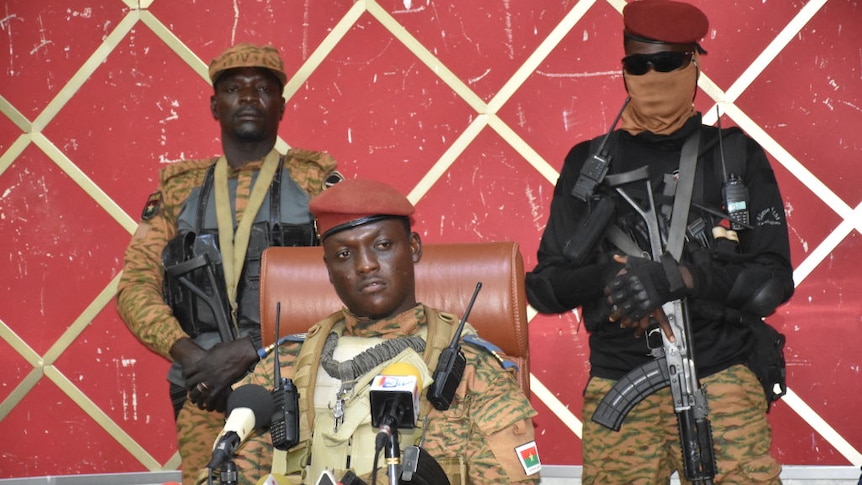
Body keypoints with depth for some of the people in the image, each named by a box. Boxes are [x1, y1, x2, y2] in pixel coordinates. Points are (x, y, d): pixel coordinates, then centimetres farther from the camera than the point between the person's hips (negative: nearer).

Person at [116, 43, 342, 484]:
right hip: (203, 393, 2)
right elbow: (135, 285, 7)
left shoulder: (314, 182, 6)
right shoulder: (180, 190, 14)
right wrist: (189, 354, -10)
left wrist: (250, 350, -15)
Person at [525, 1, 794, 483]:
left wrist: (677, 276, -17)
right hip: (618, 382, 1)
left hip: (722, 377, -1)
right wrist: (607, 276, -15)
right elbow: (545, 288, 7)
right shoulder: (590, 163, 10)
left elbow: (773, 280, -1)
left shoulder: (737, 156, 7)